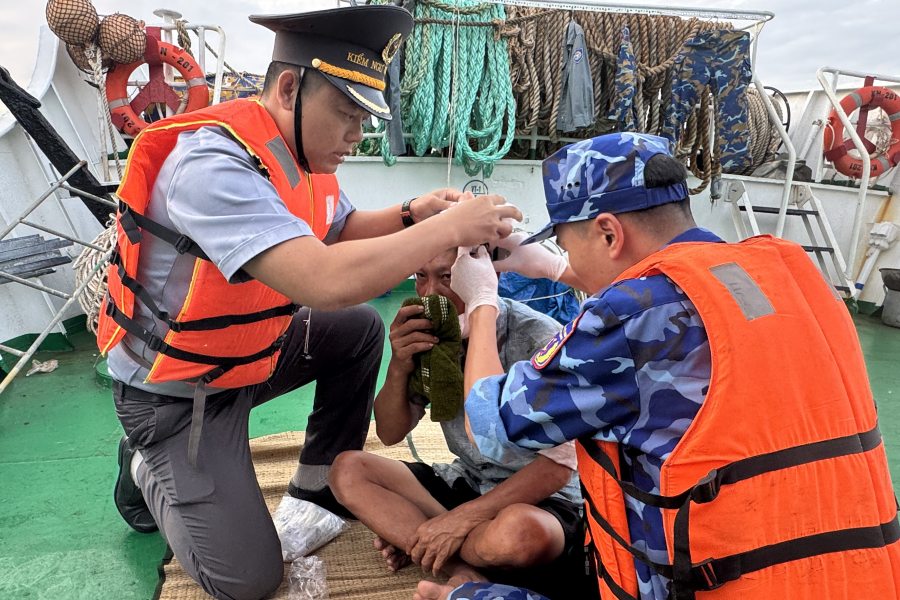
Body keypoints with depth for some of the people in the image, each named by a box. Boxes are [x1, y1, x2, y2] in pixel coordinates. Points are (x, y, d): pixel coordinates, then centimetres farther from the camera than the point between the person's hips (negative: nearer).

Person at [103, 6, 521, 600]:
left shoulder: (304, 149, -4)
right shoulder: (215, 162, -31)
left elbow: (341, 230, 13)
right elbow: (325, 281, -43)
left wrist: (411, 214, -7)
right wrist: (448, 228, -32)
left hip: (251, 348, 8)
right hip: (175, 388, -8)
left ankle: (318, 486, 17)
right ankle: (150, 469, 19)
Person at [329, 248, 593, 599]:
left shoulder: (538, 338, -22)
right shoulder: (430, 332, -7)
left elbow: (558, 464, -21)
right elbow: (390, 434, 0)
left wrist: (462, 518, -25)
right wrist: (398, 368, -20)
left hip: (542, 498, -5)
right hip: (465, 482, 6)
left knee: (517, 532, -39)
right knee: (348, 470, -10)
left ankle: (410, 538, -11)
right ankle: (463, 569, -18)